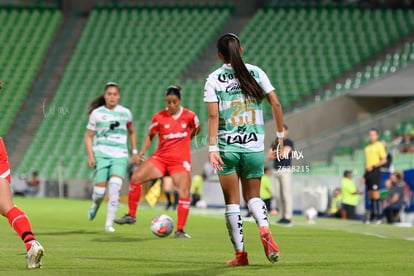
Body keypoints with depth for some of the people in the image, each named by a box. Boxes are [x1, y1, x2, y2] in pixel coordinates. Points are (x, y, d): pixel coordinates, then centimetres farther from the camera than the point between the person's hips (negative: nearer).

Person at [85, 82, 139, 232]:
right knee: (100, 191, -9)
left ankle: (109, 223, -14)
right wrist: (90, 155, -6)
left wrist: (134, 151, 16)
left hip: (120, 156, 1)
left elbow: (131, 132, 23)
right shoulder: (97, 113, 2)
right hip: (101, 154, -1)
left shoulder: (125, 113, 8)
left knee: (115, 186, -21)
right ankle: (95, 205, 30)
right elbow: (88, 136, 5)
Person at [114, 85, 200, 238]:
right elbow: (151, 135, 10)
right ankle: (131, 215, -2)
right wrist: (143, 150, -2)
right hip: (160, 158, 1)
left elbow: (196, 128, 18)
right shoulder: (159, 117, -3)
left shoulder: (189, 116, -3)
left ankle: (180, 230, -6)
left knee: (184, 192, -15)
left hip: (181, 161, -1)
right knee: (136, 177, -15)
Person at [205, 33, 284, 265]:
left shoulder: (214, 79, -1)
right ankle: (264, 228, -16)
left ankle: (240, 253, 5)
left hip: (227, 147, -2)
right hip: (254, 146, 2)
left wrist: (212, 148, -12)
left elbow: (213, 115, -9)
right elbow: (275, 103, 0)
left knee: (232, 201, 7)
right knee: (253, 196, 14)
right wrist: (280, 134, 10)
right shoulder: (256, 72, 3)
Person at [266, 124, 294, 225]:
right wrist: (278, 155, -11)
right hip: (276, 171, 7)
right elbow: (269, 156, 7)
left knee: (286, 194, -8)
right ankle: (282, 216, 11)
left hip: (285, 170, -7)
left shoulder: (289, 142, -5)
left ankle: (288, 217, -7)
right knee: (278, 195, 5)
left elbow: (284, 154, -19)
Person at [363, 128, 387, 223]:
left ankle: (378, 215, -11)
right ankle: (372, 215, 8)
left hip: (375, 172, -8)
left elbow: (384, 160, -10)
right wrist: (364, 175, 20)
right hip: (368, 172, 8)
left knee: (375, 195, -11)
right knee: (370, 196, 6)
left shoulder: (379, 145, -4)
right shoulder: (368, 147, 19)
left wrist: (373, 167, -18)